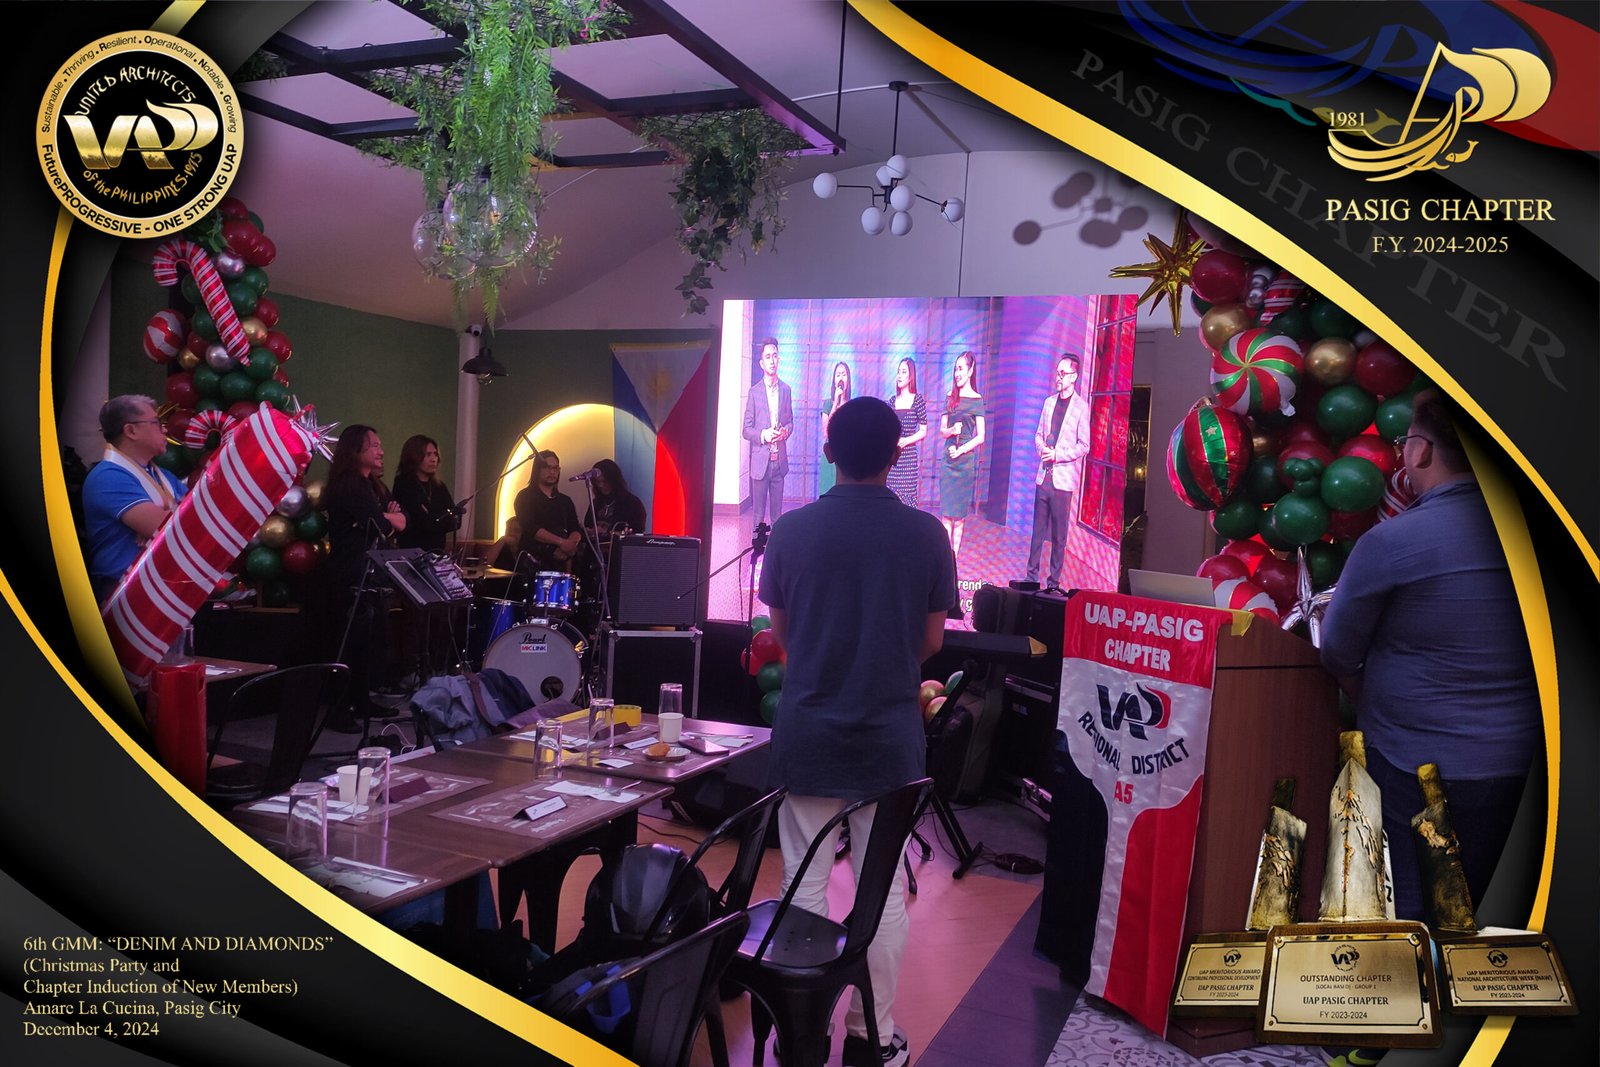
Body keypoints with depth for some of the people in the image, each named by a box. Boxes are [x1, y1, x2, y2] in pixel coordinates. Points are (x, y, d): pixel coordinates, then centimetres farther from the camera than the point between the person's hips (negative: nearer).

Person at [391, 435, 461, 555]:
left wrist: (433, 520, -9)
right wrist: (443, 520, -1)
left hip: (437, 551, 5)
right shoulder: (403, 485, -5)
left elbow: (455, 520, 3)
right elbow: (422, 523, -12)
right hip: (411, 551, -5)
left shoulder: (440, 487, 13)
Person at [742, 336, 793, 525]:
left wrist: (786, 431, -6)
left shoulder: (786, 389, 9)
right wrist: (763, 435, -18)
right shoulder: (754, 392, -1)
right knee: (758, 513, 2)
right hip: (760, 460, -3)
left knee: (777, 512, 8)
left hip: (780, 460, 3)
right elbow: (746, 430, 0)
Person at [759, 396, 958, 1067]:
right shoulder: (926, 534, -7)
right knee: (884, 891, 11)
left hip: (808, 732, 0)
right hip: (890, 735, 0)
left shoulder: (791, 531, -7)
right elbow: (932, 642, 1)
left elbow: (780, 632, 4)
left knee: (805, 886, 11)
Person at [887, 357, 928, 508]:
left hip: (908, 457, -4)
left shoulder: (918, 399, -2)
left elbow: (923, 431, -2)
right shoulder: (893, 400, 11)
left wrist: (905, 441, -15)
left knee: (906, 498, -3)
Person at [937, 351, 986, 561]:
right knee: (947, 514, 1)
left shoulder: (977, 400, -2)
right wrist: (951, 430, -8)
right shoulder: (950, 397, 10)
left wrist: (961, 450, -15)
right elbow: (942, 429, 13)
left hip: (966, 460, -3)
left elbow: (980, 437, -4)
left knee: (959, 516, 1)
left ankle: (955, 557, 6)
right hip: (948, 459, 4)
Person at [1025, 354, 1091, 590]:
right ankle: (1032, 576, 17)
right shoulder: (1049, 402, 12)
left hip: (1063, 479, -5)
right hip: (1043, 475, 5)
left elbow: (1084, 446, -7)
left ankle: (1054, 581, 10)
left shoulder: (1081, 407, -6)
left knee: (1059, 535, 2)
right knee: (1038, 530, 9)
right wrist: (1043, 449, -3)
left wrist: (1057, 455, -14)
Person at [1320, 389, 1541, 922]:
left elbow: (1338, 652, -7)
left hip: (1422, 764, -5)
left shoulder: (1390, 542, -19)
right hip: (1513, 756, 5)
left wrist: (1368, 700, 13)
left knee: (1415, 915, 10)